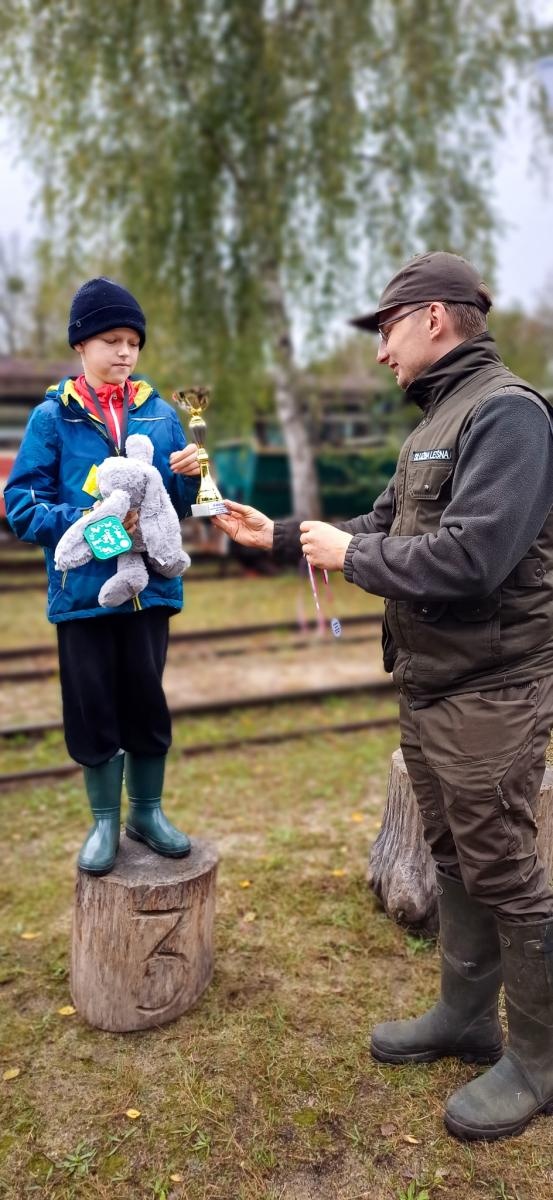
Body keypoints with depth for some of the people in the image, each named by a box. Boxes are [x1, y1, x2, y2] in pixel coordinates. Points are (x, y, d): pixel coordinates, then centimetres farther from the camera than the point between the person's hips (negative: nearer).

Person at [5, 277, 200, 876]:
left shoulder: (159, 413, 5)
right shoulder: (52, 417, -3)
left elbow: (179, 505, 8)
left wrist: (189, 477, -13)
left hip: (149, 585, 2)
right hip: (82, 589, -2)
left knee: (147, 702, 11)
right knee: (92, 709, 8)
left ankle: (147, 811, 31)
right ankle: (104, 821, 27)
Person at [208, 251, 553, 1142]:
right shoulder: (436, 421, 14)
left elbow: (468, 558, -27)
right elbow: (383, 529, 18)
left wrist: (350, 554, -15)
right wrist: (279, 536, 15)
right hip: (428, 686, 9)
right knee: (453, 857, 18)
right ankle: (466, 1018, 35)